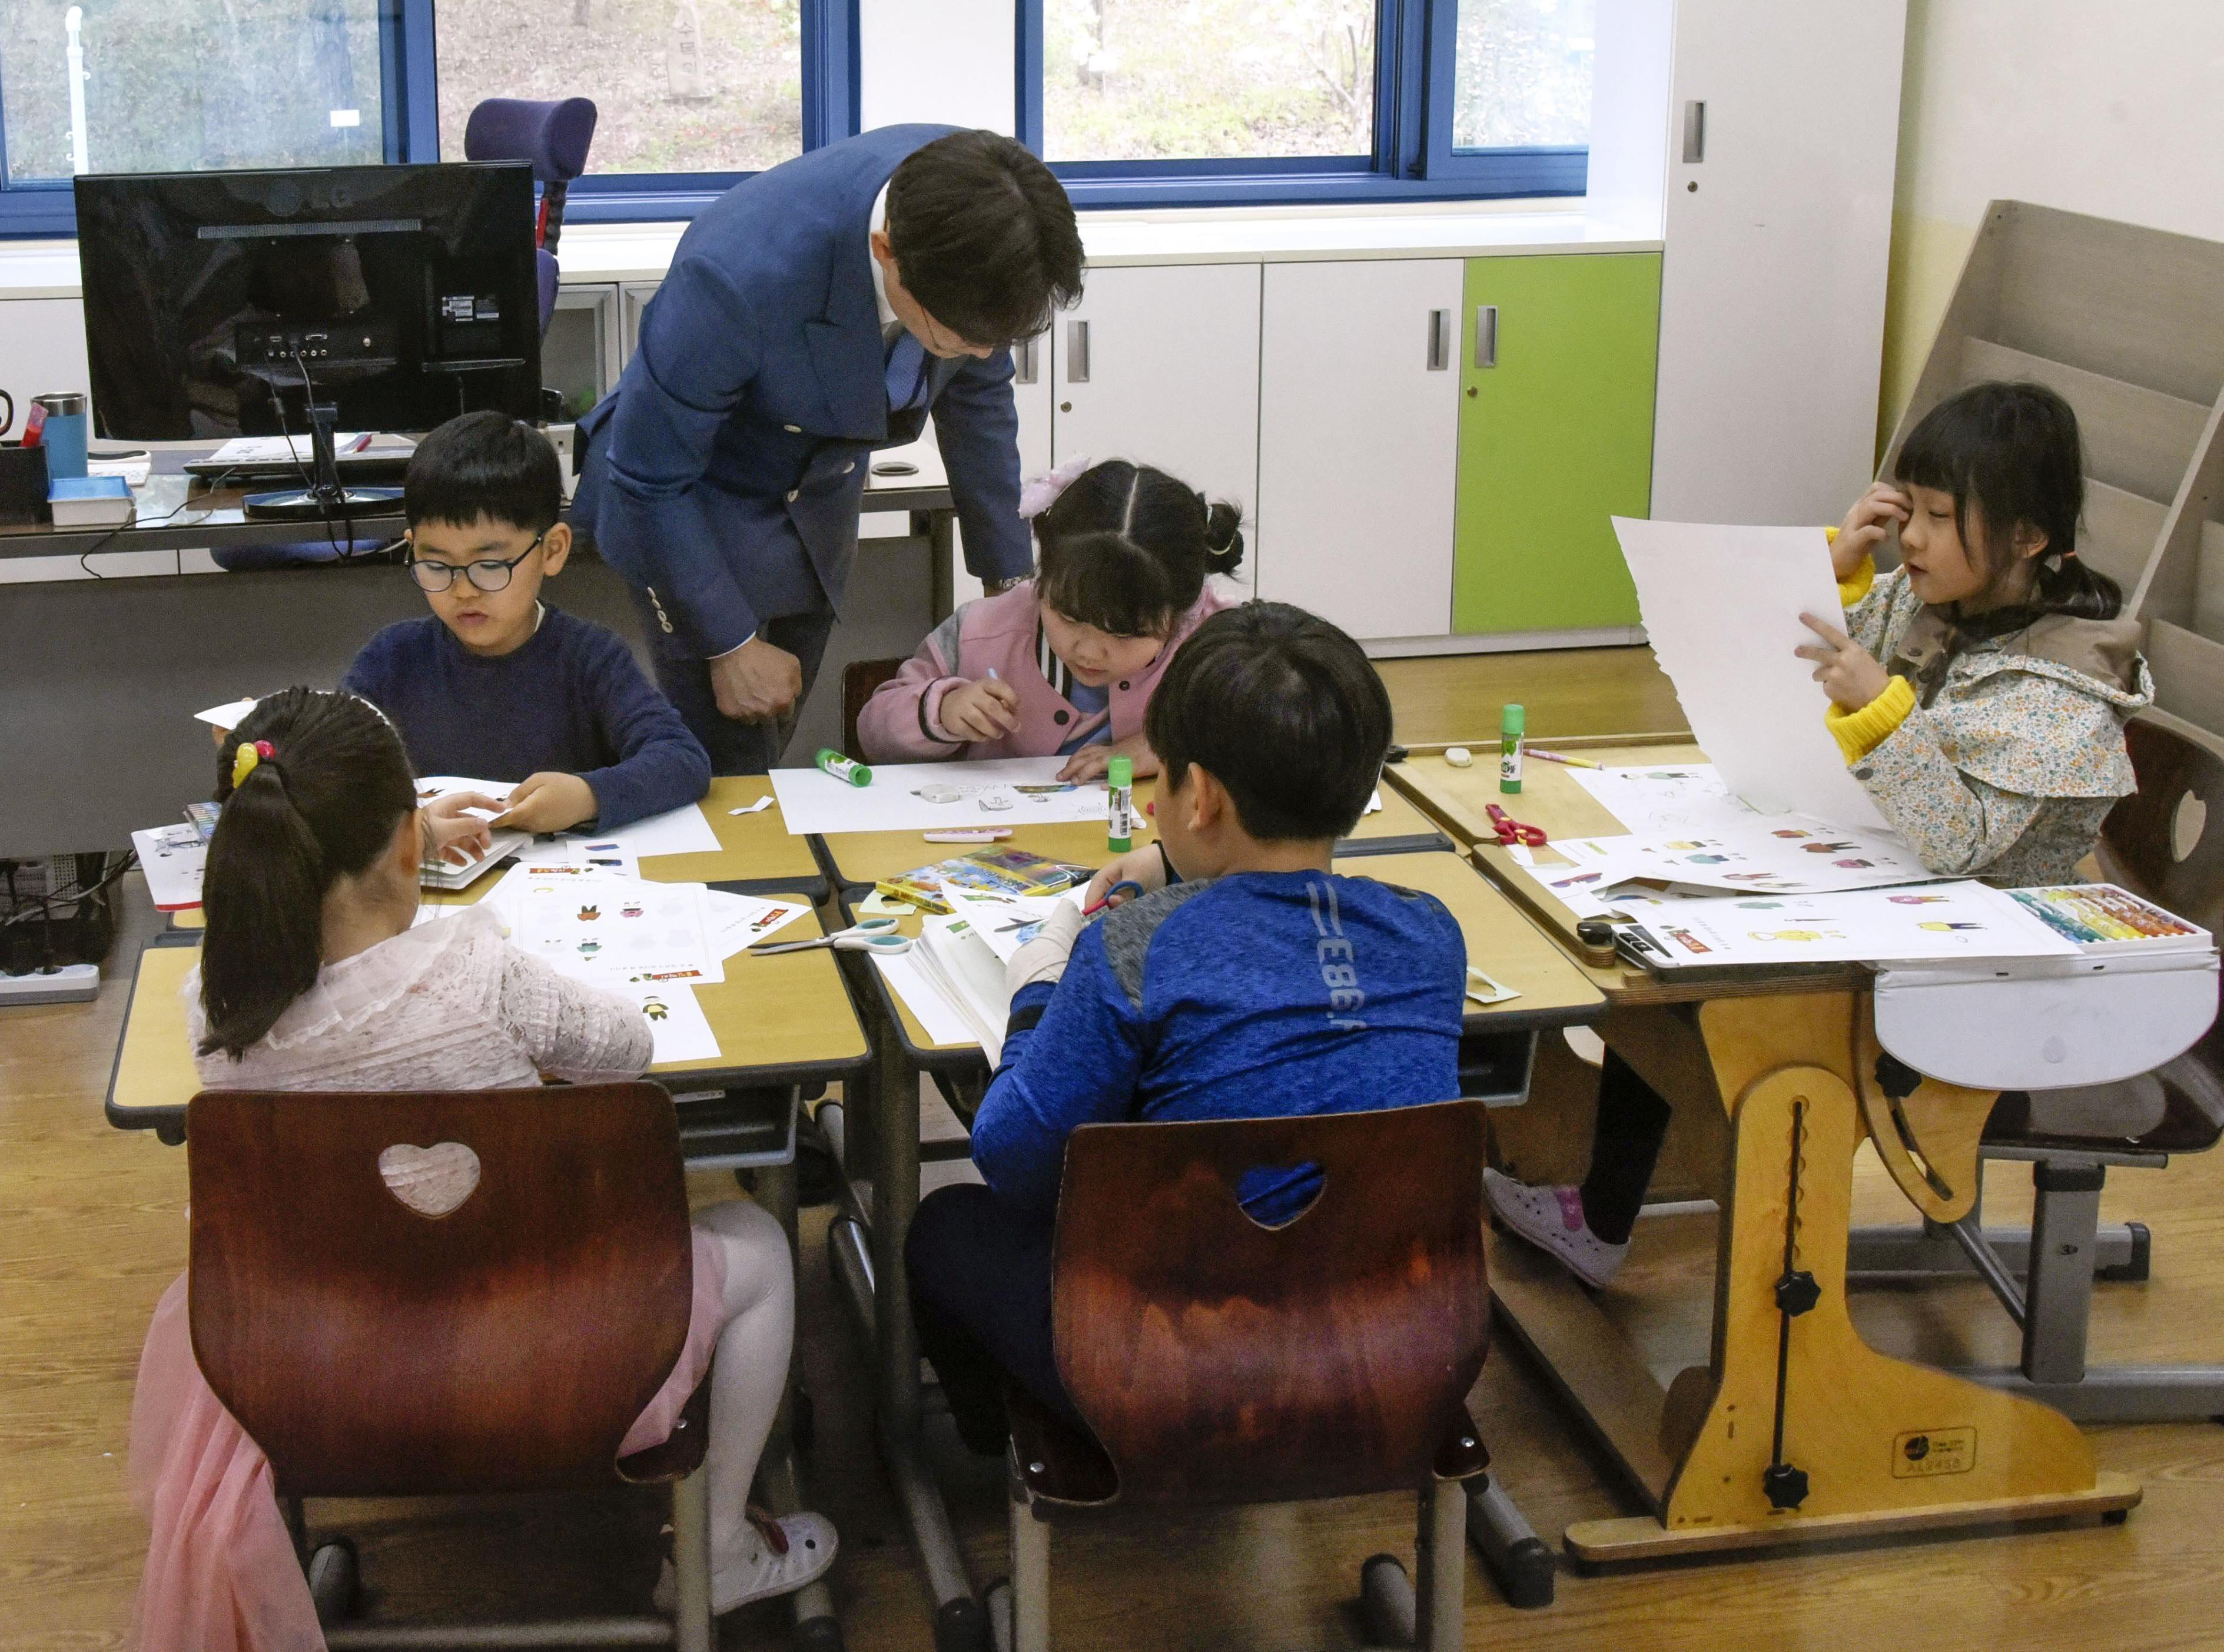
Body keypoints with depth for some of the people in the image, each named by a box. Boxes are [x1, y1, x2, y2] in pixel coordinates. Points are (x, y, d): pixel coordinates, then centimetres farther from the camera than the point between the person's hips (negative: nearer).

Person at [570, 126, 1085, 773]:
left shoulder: (973, 203, -22)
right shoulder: (740, 274, -39)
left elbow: (978, 388, 0)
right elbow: (651, 480, -22)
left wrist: (1008, 577, 6)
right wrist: (730, 645, -15)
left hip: (821, 497, 5)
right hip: (696, 505, -5)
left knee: (778, 739, 10)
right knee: (730, 774, -8)